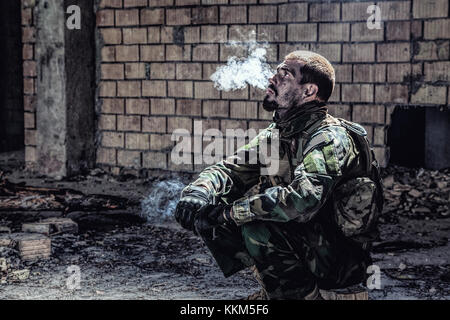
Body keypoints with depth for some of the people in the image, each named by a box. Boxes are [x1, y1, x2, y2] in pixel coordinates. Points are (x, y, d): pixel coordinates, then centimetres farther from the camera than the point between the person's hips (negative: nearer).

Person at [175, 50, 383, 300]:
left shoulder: (330, 138, -20)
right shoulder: (274, 134, 7)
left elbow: (303, 200, -35)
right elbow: (230, 169, 4)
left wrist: (229, 211, -30)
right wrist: (197, 193, -20)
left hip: (340, 257, -8)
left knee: (259, 228, -33)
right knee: (205, 212, -3)